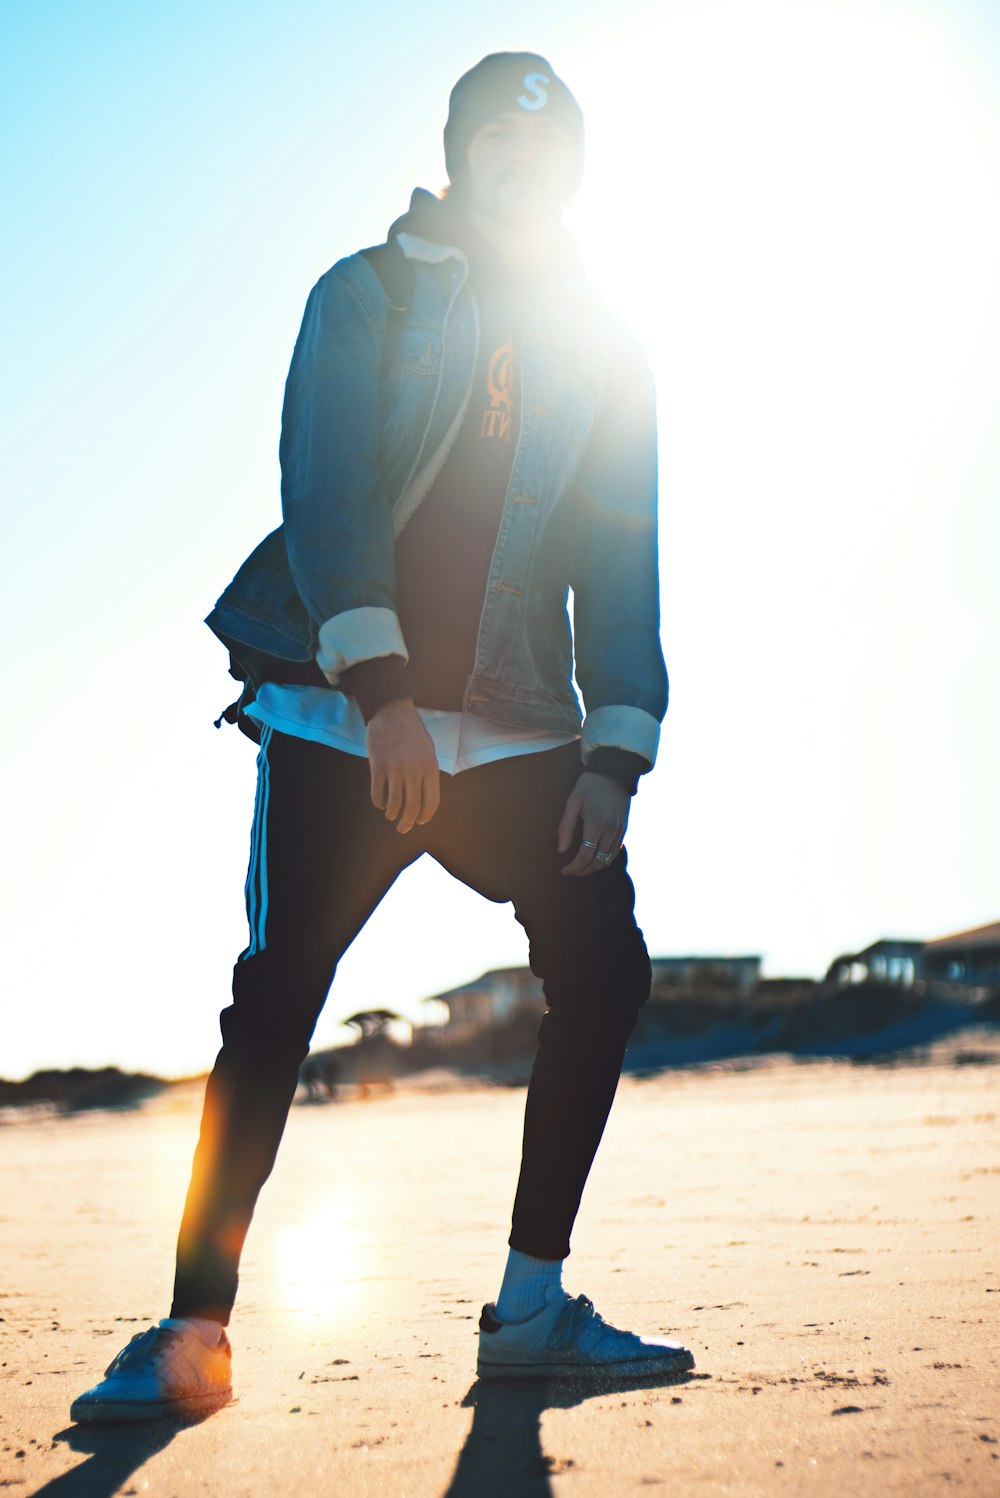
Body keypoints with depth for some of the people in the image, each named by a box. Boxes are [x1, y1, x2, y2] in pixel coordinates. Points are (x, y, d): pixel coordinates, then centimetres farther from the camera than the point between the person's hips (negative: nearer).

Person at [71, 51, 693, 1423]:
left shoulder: (604, 355, 13)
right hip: (343, 711, -3)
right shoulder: (365, 298, 5)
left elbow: (621, 569, 9)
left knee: (604, 967, -9)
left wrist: (615, 756, -4)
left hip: (514, 727, 3)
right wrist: (382, 689, -20)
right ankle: (194, 1333, -1)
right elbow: (325, 492, -7)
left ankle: (531, 1308, 4)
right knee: (277, 997, -8)